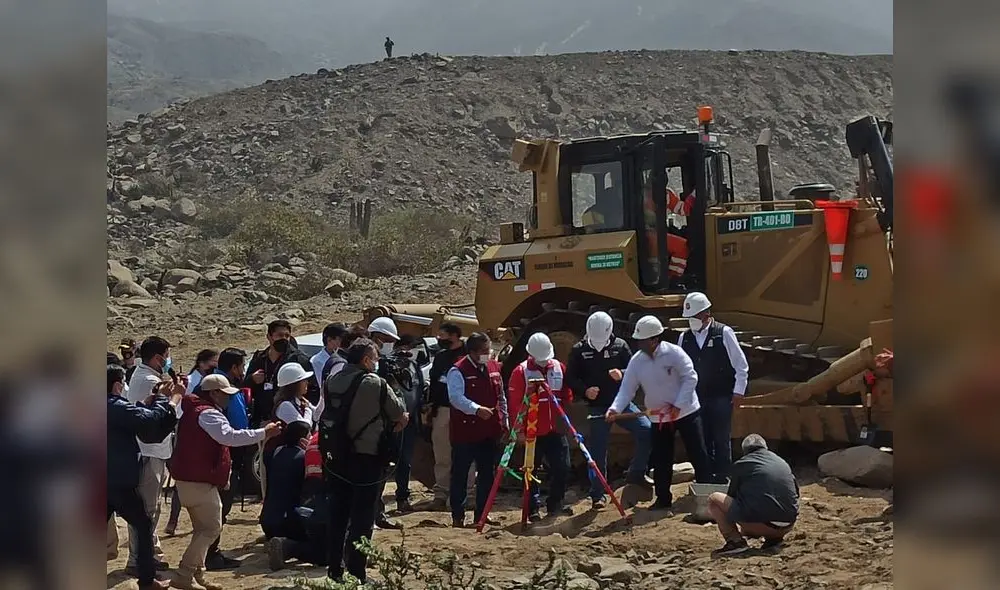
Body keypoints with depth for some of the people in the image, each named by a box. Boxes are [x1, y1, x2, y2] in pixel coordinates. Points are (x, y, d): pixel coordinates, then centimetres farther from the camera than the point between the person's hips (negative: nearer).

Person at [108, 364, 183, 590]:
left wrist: (155, 396, 12)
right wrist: (175, 397, -15)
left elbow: (135, 414, 16)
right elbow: (151, 419, -26)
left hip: (110, 480, 8)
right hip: (120, 482, -8)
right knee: (144, 525, 5)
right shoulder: (117, 407, -18)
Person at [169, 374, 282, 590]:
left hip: (192, 477, 11)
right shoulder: (208, 413, -17)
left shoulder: (196, 410, 18)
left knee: (204, 528, 16)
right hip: (198, 480, -11)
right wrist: (263, 433, -31)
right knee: (212, 528, -9)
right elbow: (229, 436, -32)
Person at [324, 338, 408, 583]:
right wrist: (399, 420, 15)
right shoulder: (375, 383, -16)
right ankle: (356, 576, 5)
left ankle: (334, 570, 23)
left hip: (338, 459, 6)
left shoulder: (333, 381, 2)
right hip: (368, 461, -6)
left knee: (337, 517, 15)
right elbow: (402, 416, -9)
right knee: (362, 521, 2)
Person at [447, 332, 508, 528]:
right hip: (465, 432, -6)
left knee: (487, 474, 12)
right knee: (460, 475, 2)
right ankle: (458, 516, 9)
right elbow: (456, 397, -23)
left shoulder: (494, 367, 10)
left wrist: (504, 422, 16)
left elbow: (501, 397, 18)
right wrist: (477, 409, -35)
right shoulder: (458, 370, -12)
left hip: (489, 431, 6)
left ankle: (482, 513, 22)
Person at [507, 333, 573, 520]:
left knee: (562, 467, 2)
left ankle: (555, 505, 19)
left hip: (555, 430, 4)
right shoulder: (521, 372, -8)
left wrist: (563, 418, 4)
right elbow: (514, 403, -9)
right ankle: (533, 509, 16)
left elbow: (567, 395, 14)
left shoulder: (559, 367, 6)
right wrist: (520, 429, -10)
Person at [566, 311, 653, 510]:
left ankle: (636, 473, 7)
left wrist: (622, 374, -20)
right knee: (597, 451, 0)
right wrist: (584, 390, -17)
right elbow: (570, 379, 0)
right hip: (597, 407, -1)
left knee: (647, 431, -14)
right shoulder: (579, 350, -2)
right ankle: (597, 495, 11)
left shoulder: (620, 346, -1)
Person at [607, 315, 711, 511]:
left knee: (697, 454, 1)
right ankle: (663, 498, 21)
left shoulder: (674, 353, -18)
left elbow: (690, 378, -17)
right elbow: (627, 389, -7)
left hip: (685, 412, -4)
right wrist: (615, 408, -23)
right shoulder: (636, 361, -5)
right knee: (661, 460, 9)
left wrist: (678, 405, -22)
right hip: (659, 416, 4)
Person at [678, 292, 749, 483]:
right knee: (702, 440, 7)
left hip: (721, 398, -4)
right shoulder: (684, 338, 4)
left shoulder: (724, 333, -7)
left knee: (721, 440, 0)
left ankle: (723, 479, 11)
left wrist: (738, 391, -6)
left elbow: (741, 365, -4)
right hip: (696, 399, 4)